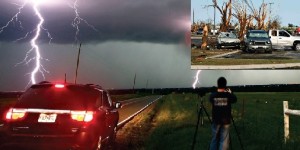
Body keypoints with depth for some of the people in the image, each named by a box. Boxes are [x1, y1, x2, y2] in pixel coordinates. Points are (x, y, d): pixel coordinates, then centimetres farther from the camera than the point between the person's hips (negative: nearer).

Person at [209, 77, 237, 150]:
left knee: (214, 139, 14)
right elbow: (234, 99, 10)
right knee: (224, 141, 2)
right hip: (226, 121, -2)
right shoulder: (228, 95, -10)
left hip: (216, 121, 2)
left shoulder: (212, 95, -7)